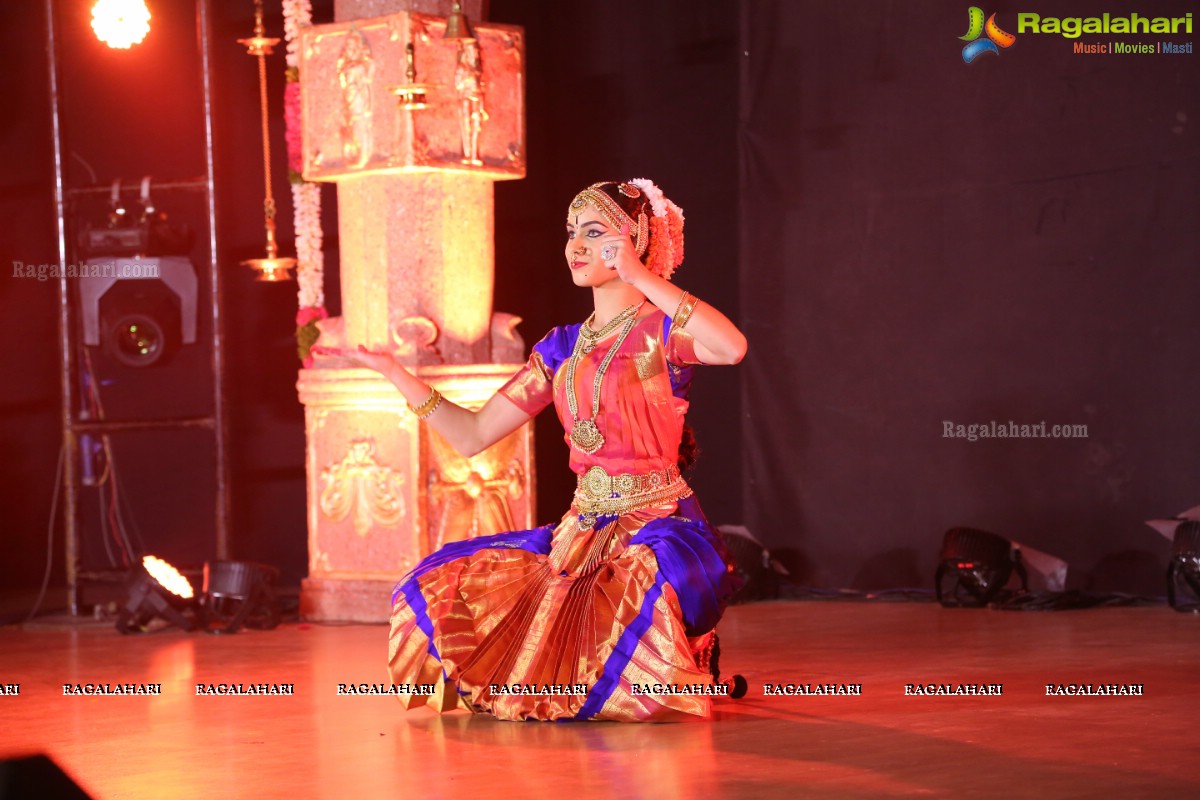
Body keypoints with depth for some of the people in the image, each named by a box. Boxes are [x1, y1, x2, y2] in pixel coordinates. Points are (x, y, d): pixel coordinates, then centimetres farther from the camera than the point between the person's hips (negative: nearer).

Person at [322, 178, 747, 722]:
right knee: (441, 591, -4)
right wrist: (392, 371, 6)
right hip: (582, 531, 6)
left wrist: (639, 277, -26)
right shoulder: (563, 347, 13)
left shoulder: (662, 331, -5)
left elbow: (733, 347, -30)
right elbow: (473, 435, 13)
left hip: (660, 531, -6)